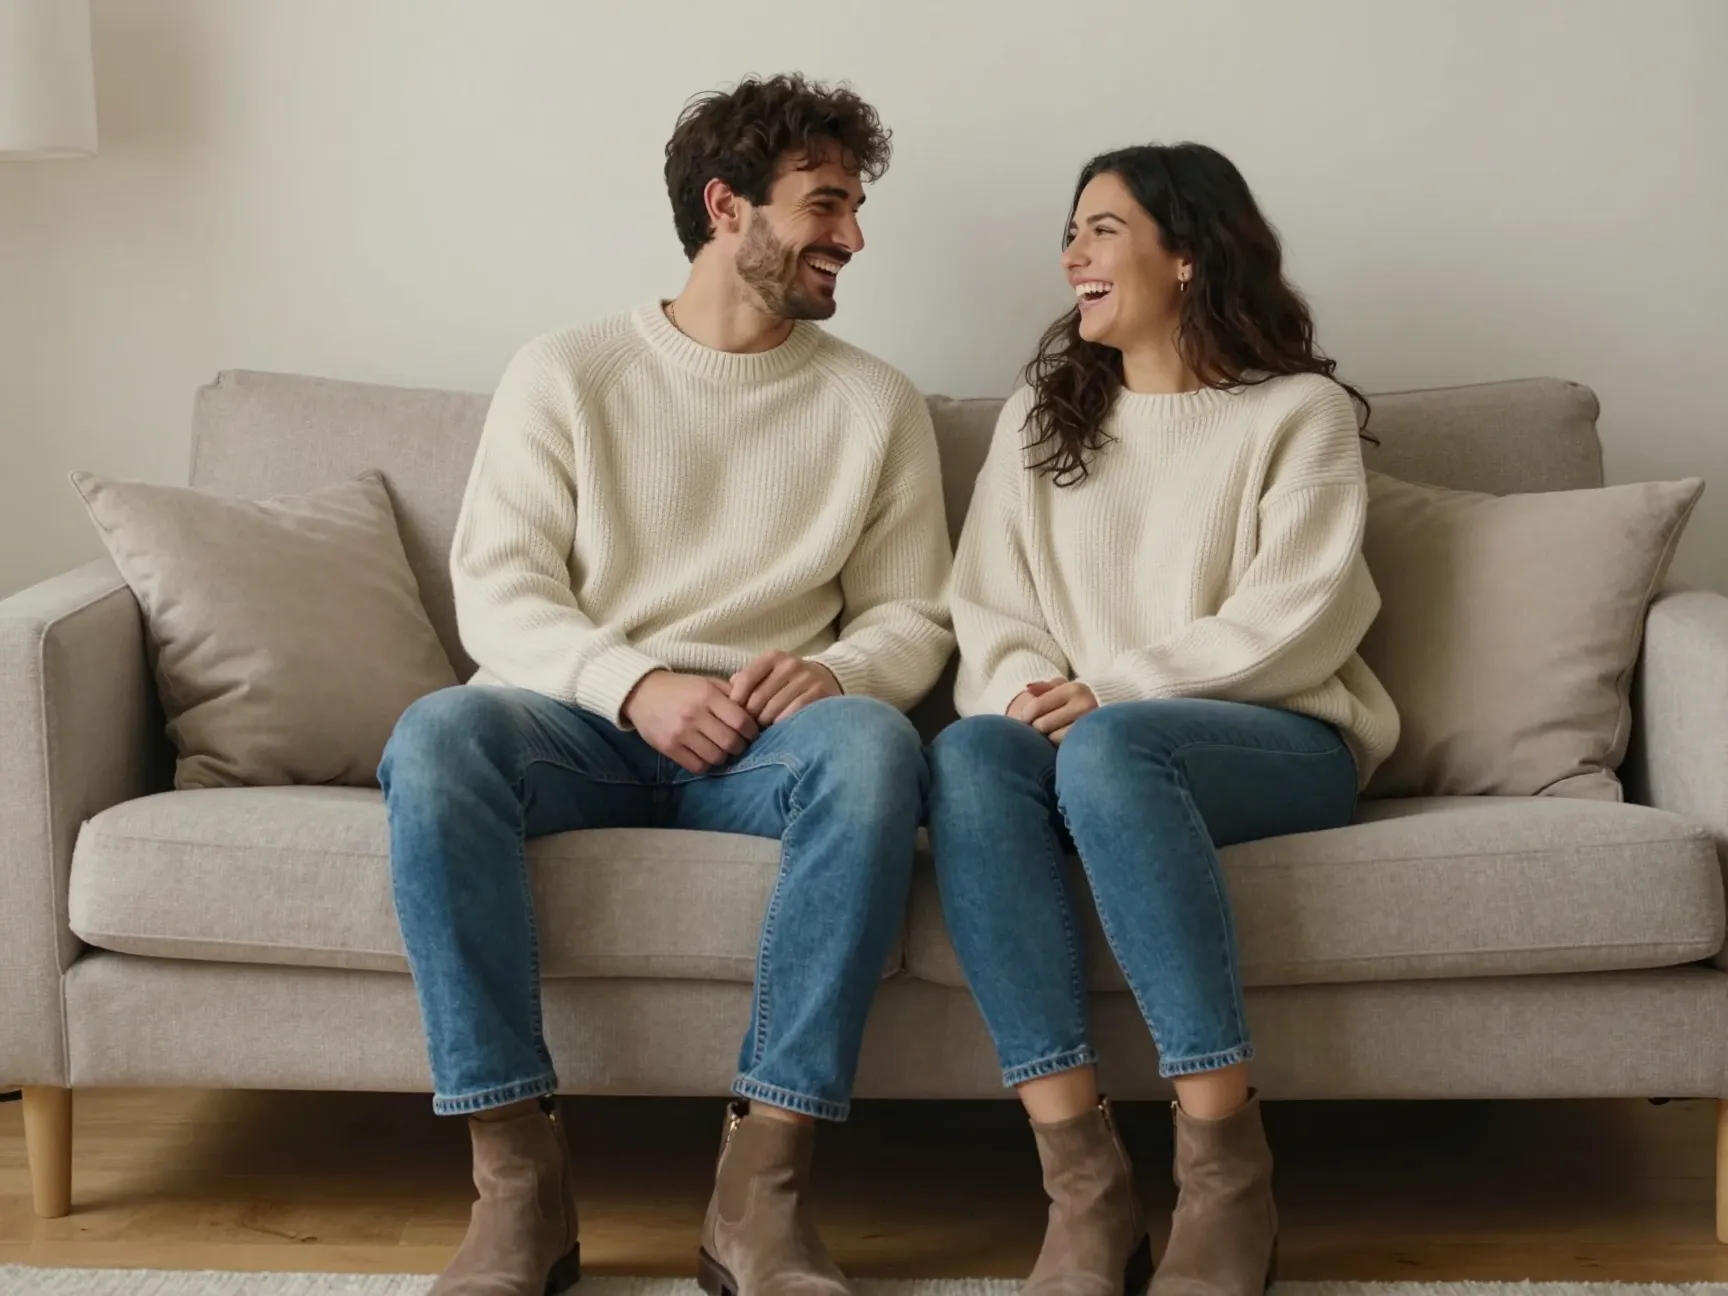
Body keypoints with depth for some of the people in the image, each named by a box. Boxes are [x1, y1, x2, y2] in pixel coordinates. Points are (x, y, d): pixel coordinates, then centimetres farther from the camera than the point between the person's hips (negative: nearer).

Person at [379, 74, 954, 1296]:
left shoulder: (877, 402, 12)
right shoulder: (565, 373, 6)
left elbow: (911, 618, 9)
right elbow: (497, 593, -2)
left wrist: (834, 671, -15)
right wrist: (637, 686, -20)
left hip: (762, 740, 1)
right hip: (582, 721, 0)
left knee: (873, 744, -34)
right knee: (437, 733, -34)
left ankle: (763, 1182, -33)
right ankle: (519, 1179, -30)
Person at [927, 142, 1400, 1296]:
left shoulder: (1298, 413, 6)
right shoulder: (1038, 418, 20)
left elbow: (1294, 619, -7)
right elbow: (989, 605, 10)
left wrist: (1112, 695, -18)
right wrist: (1029, 690, -13)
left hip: (1279, 738, -3)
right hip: (1089, 735, 4)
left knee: (1107, 750, -38)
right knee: (969, 754, -33)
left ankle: (1227, 1174, -35)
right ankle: (1084, 1186, -39)